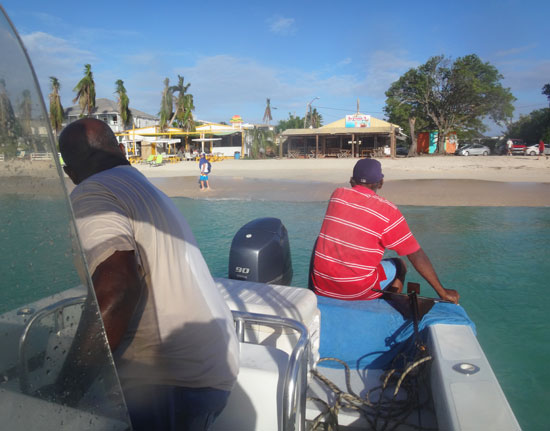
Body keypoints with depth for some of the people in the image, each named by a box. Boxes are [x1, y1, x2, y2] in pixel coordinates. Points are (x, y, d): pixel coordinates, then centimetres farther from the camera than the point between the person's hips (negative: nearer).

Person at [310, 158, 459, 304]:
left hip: (321, 287, 3)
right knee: (399, 266, 21)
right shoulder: (388, 211, -5)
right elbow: (417, 256, -3)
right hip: (358, 291, -3)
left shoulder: (337, 194, 3)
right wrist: (442, 292, 6)